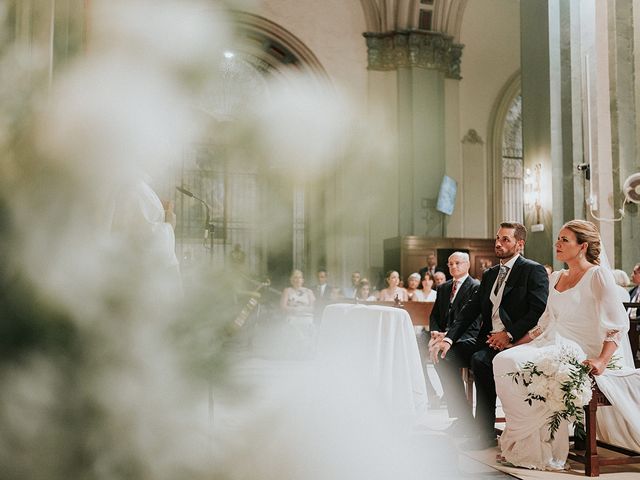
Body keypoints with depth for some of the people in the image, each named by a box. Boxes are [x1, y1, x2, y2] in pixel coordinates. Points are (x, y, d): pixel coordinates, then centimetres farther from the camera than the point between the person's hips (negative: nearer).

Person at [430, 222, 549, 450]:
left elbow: (539, 311, -14)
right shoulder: (489, 274, 19)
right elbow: (470, 309, 11)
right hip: (489, 340, 8)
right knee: (447, 353, -8)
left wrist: (509, 335, -23)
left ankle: (485, 432, -19)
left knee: (480, 360, -32)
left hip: (517, 343, -8)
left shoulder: (533, 271, -3)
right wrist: (448, 338, -4)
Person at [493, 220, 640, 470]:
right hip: (555, 346, 8)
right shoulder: (556, 278, 17)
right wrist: (513, 343, 14)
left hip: (582, 352, -7)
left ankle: (544, 446, -15)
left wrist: (601, 361, -26)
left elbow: (618, 324, -13)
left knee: (524, 365, -30)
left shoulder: (598, 275, -6)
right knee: (504, 361, -16)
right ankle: (524, 440, -10)